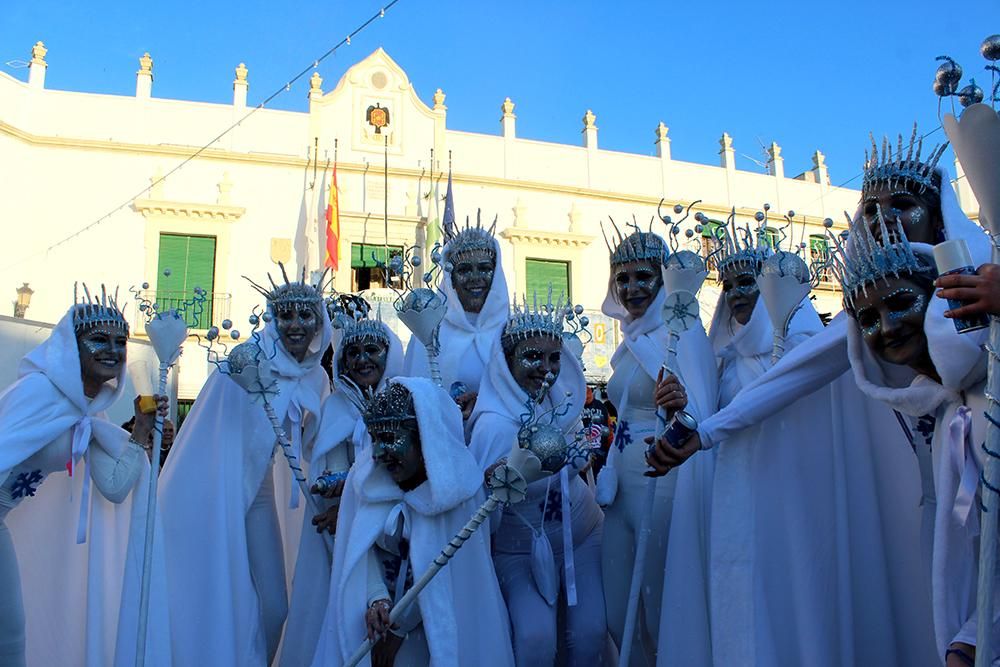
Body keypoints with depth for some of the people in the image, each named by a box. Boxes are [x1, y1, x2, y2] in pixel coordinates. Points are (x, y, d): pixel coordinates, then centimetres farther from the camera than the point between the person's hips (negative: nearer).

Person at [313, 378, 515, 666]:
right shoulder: (365, 476, -8)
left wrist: (399, 627, -13)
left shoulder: (455, 486, -18)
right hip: (379, 613, 3)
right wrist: (377, 598, -23)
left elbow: (444, 569, -14)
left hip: (436, 620, -3)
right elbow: (364, 548, -6)